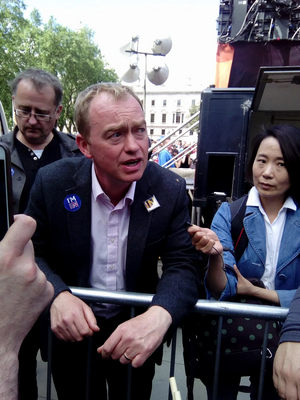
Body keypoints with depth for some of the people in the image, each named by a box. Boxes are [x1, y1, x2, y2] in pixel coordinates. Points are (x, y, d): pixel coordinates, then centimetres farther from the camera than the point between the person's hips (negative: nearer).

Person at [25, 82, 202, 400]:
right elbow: (32, 253, -9)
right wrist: (57, 296, -29)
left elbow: (183, 265, -18)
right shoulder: (52, 182, -18)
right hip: (71, 331, 0)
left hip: (137, 335, 1)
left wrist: (159, 316, -38)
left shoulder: (170, 189, -18)